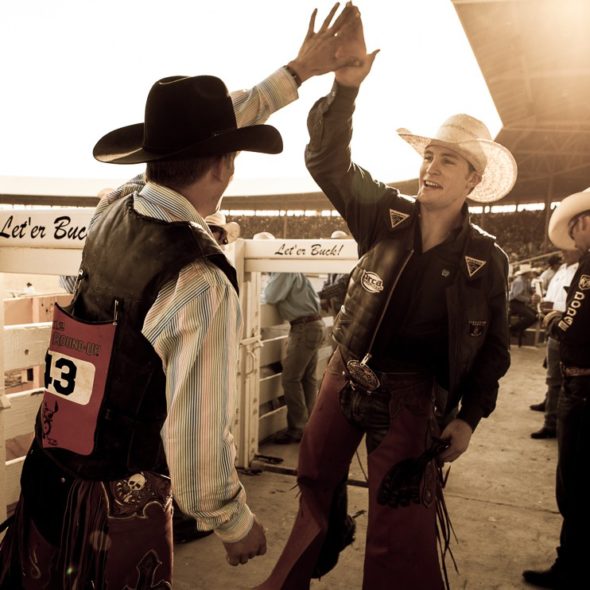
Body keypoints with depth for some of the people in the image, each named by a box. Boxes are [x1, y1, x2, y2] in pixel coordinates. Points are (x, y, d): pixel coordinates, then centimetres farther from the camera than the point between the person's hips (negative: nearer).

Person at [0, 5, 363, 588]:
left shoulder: (112, 210, -5)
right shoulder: (204, 288, -27)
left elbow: (199, 132, 7)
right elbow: (197, 440, -26)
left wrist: (298, 69, 15)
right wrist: (236, 525, -6)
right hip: (119, 507, -6)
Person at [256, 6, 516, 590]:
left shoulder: (487, 259, -6)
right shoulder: (384, 216, -5)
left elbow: (492, 349, 2)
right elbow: (328, 162, -15)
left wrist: (467, 417, -3)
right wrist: (345, 87, -30)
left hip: (410, 395, -2)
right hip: (346, 376, 3)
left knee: (401, 529, 2)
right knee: (316, 485, 19)